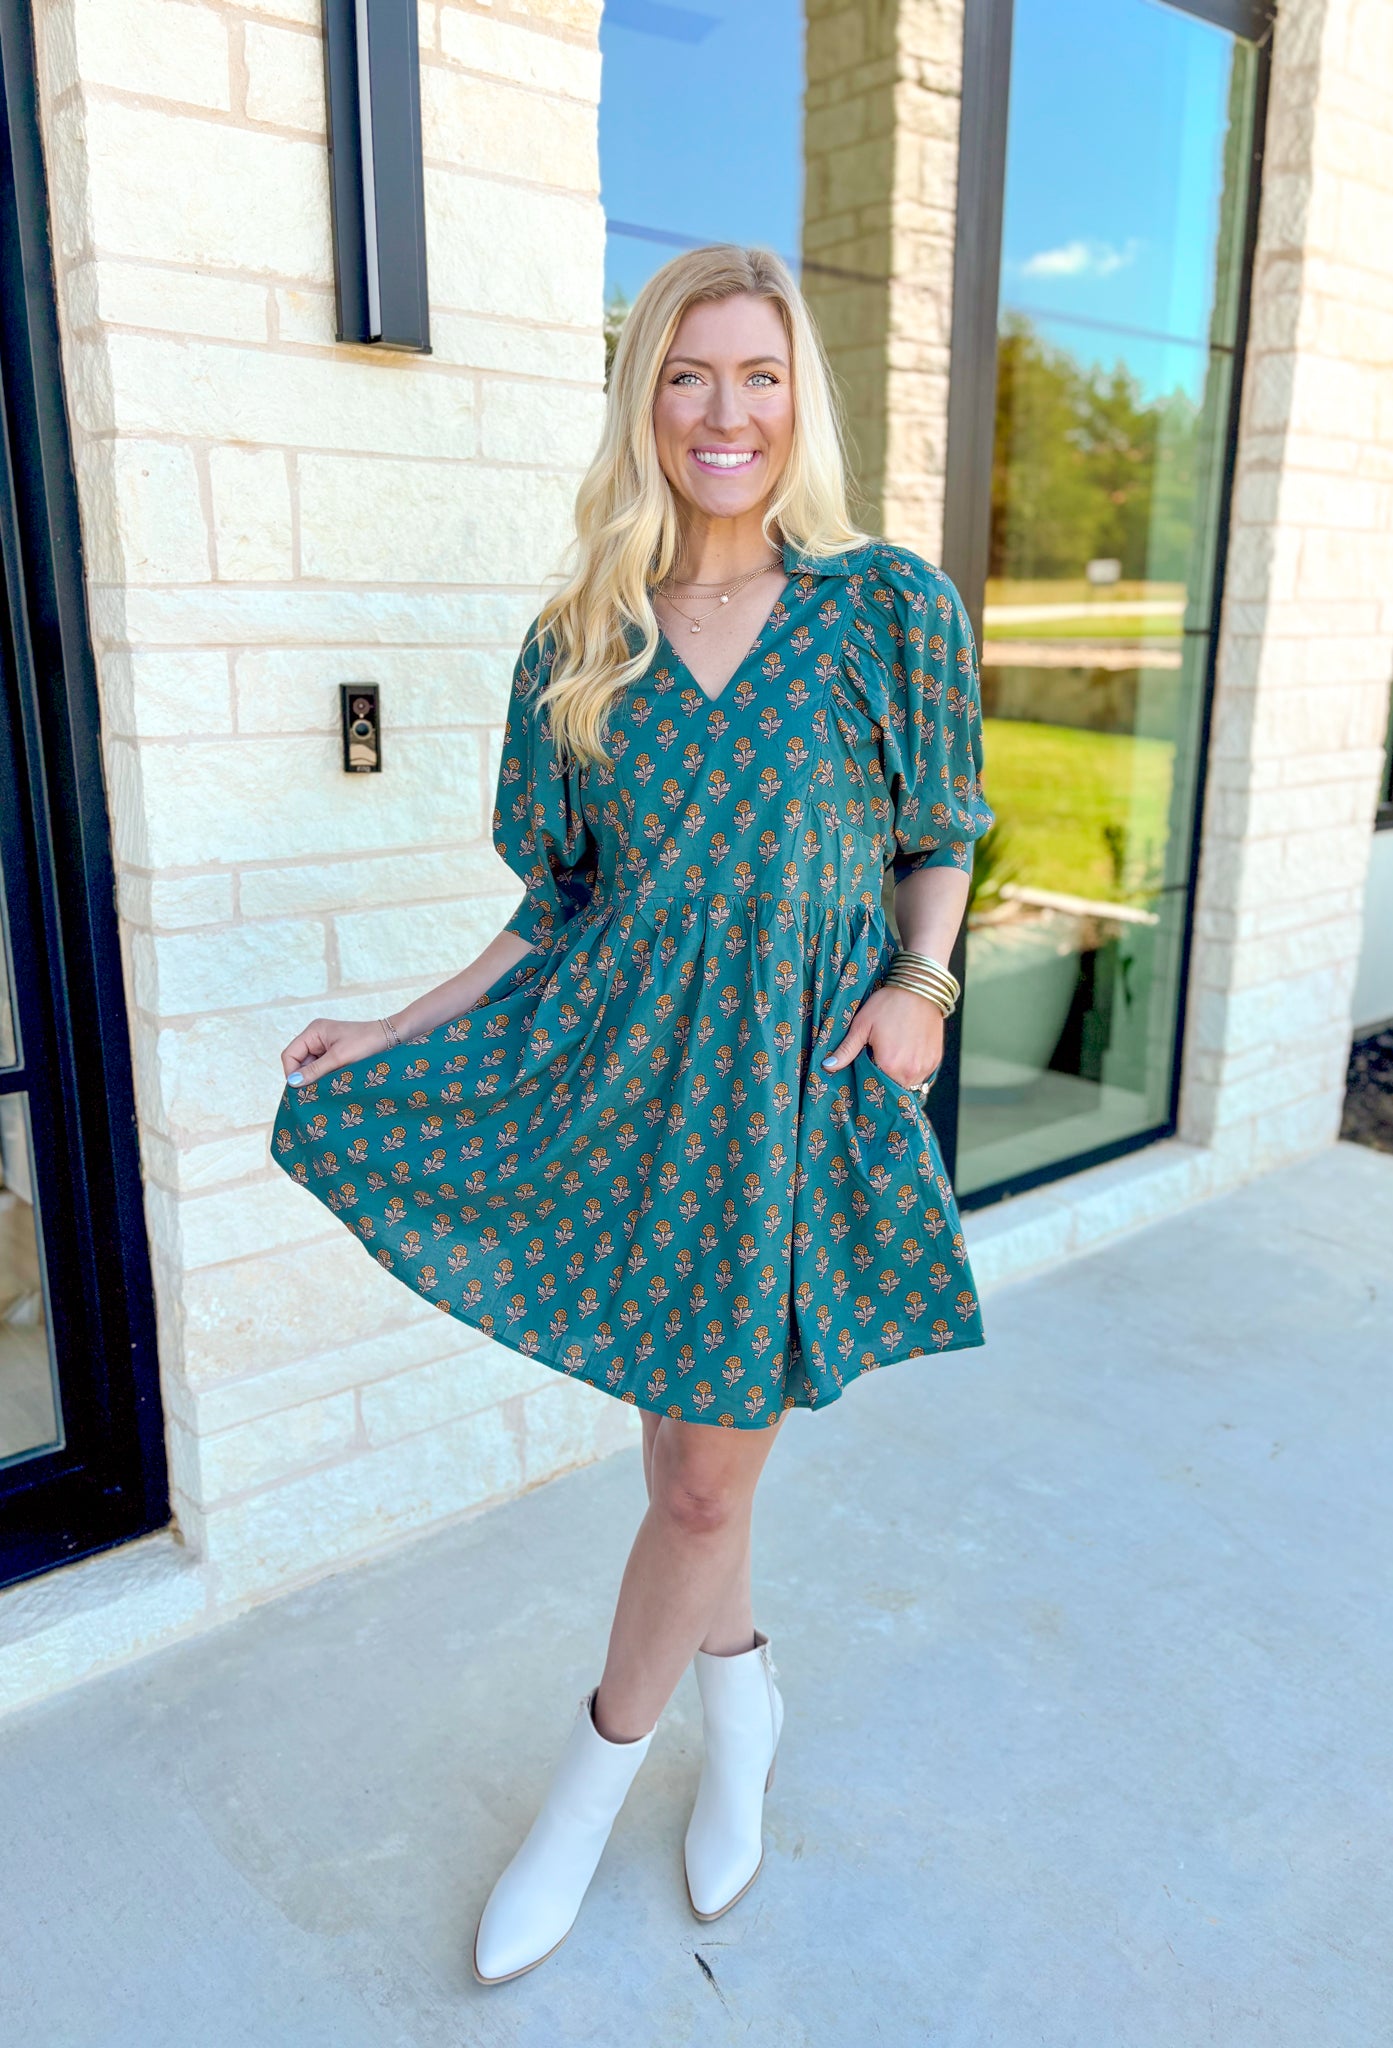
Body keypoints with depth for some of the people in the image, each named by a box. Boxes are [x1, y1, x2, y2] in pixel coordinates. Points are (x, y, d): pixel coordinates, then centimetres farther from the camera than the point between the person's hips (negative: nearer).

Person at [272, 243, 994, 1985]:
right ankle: (744, 1703, 43)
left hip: (801, 1088, -2)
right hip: (627, 1071, 2)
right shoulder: (581, 645, 5)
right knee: (682, 1453, 12)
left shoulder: (890, 609, 0)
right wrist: (395, 1034, 1)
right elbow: (560, 906, 8)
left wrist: (920, 983, -10)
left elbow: (937, 843, 8)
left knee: (706, 1477, 6)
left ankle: (592, 1782, 32)